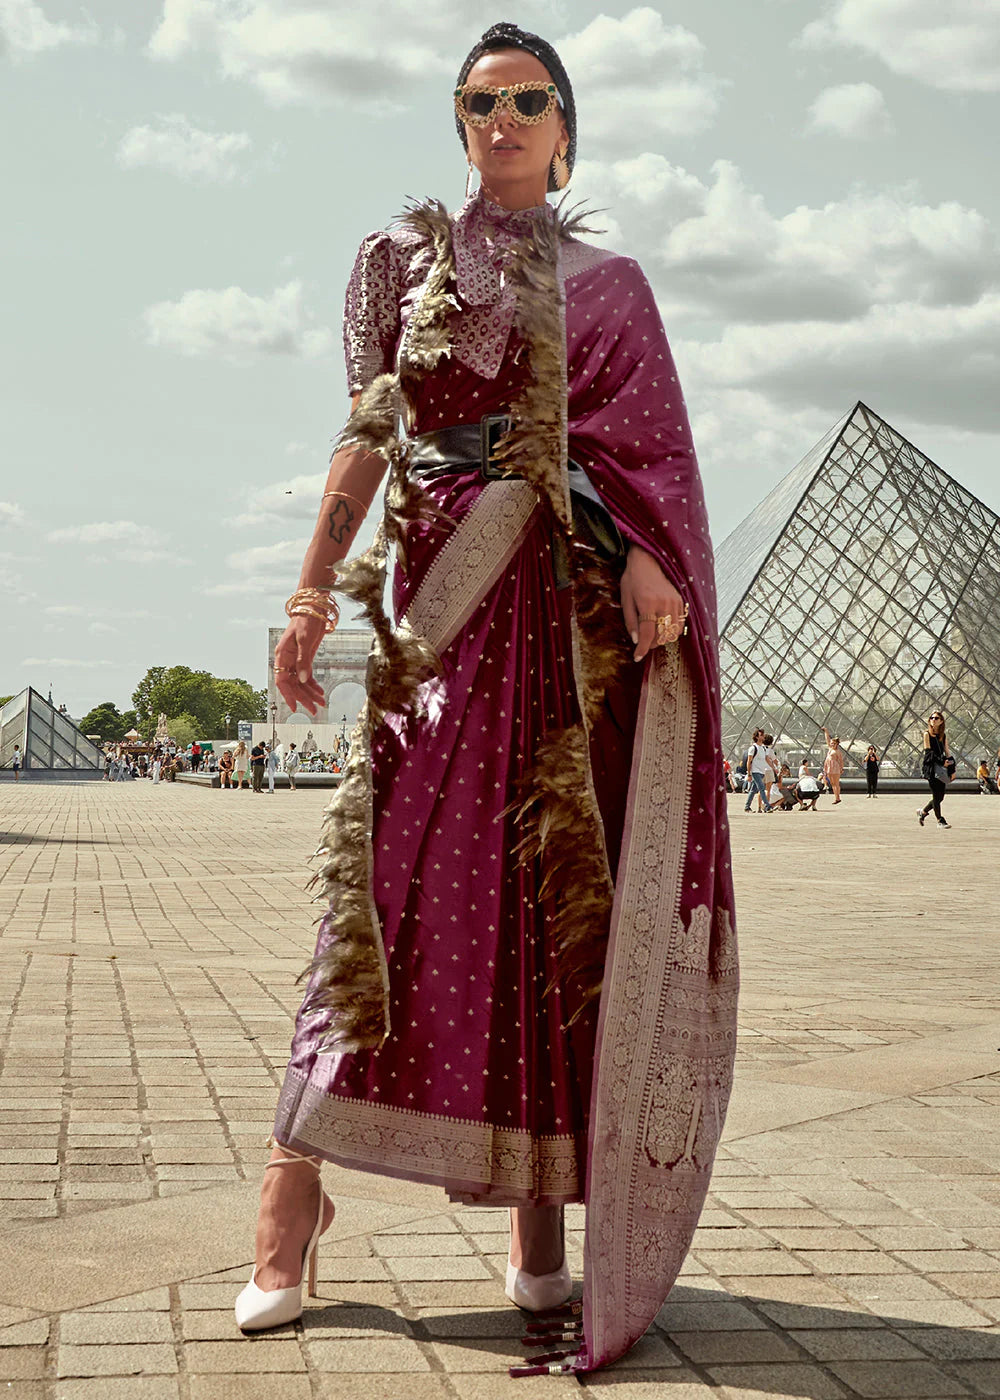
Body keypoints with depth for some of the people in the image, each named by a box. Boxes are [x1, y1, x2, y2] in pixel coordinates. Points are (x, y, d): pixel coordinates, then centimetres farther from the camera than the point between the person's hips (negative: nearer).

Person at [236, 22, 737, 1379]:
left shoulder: (606, 283, 14)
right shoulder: (403, 255, 16)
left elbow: (641, 443, 2)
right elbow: (368, 432, 12)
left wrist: (645, 562, -18)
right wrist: (314, 591, 3)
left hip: (572, 602, 0)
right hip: (445, 592, 0)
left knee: (558, 886, -3)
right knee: (395, 871, -9)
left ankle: (542, 1219, 3)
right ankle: (291, 1208, -8)